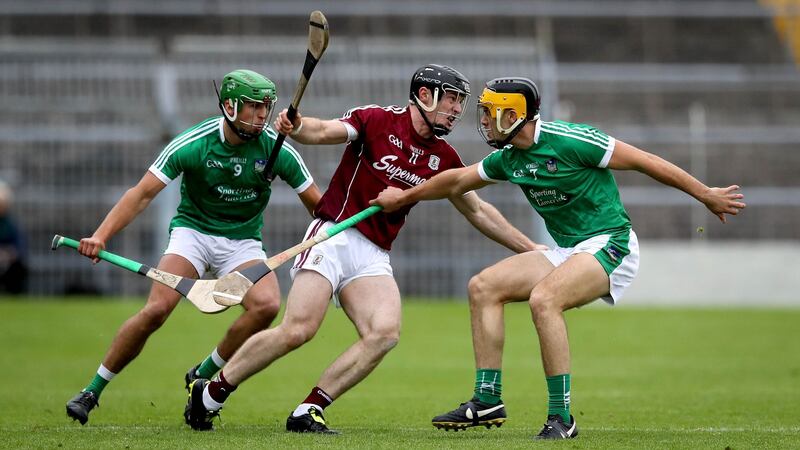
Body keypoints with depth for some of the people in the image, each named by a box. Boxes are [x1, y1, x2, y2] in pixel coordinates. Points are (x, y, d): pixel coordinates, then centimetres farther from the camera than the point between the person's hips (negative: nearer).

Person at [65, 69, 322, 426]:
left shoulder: (277, 149, -11)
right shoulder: (193, 143, -16)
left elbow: (317, 203, -1)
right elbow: (143, 193, -15)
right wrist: (101, 236, -27)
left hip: (243, 241, 2)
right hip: (192, 231, -2)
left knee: (267, 304, -28)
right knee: (157, 308, -24)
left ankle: (202, 376, -6)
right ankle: (92, 391, -7)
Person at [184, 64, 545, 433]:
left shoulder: (443, 158, 13)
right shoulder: (378, 120, -3)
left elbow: (477, 212, 24)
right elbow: (324, 131, -17)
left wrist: (529, 248, 24)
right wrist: (296, 127, -40)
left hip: (374, 257, 6)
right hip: (334, 236, -6)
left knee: (385, 333, -21)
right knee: (297, 331, -18)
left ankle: (308, 412, -14)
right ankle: (211, 394, 0)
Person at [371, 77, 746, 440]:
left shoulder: (568, 140, -18)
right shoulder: (508, 157, 6)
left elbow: (644, 161, -12)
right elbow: (458, 181, 25)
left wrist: (706, 195, -8)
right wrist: (404, 197, 34)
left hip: (610, 245, -9)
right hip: (567, 252, 9)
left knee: (543, 299, -31)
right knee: (483, 287, -1)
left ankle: (561, 417, -25)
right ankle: (487, 400, 0)